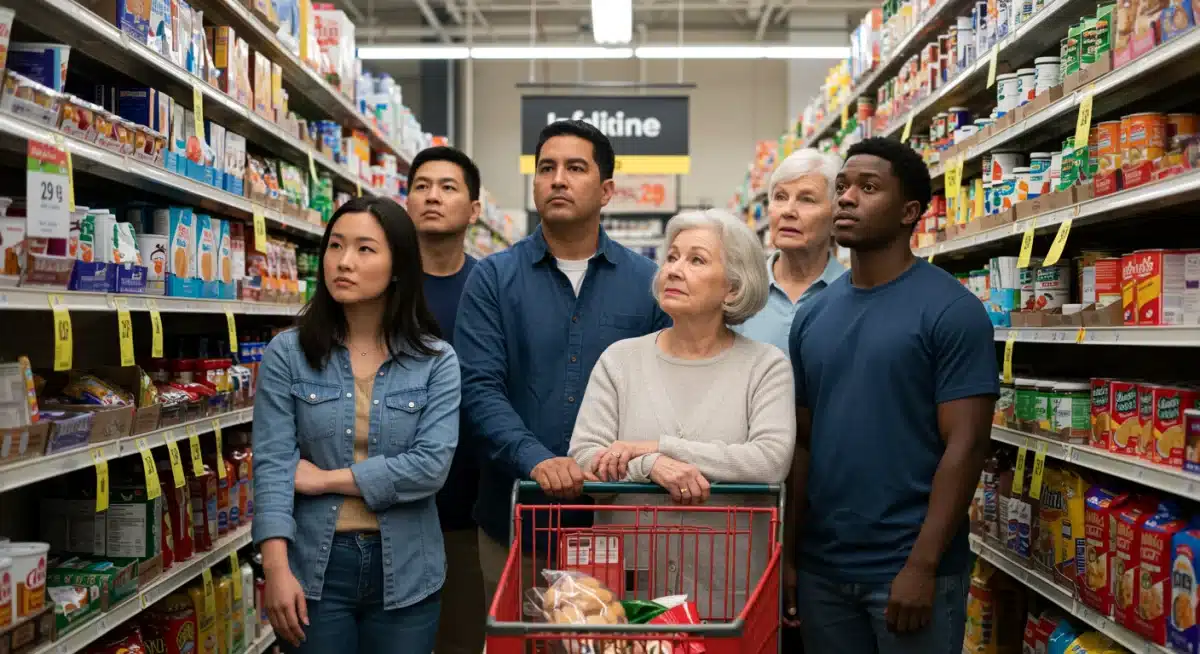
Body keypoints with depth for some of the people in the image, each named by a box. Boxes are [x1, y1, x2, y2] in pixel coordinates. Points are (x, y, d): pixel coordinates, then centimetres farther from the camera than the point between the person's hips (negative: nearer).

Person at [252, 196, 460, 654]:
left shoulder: (437, 360, -3)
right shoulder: (287, 353, -2)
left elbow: (431, 466, -13)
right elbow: (272, 465, -8)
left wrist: (324, 478, -11)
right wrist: (276, 569, -16)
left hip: (405, 573, 1)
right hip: (313, 568, 0)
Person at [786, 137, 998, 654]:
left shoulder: (952, 310, -9)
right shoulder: (812, 316, 6)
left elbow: (965, 445, -13)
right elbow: (803, 440, 9)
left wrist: (922, 566, -17)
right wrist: (788, 550, 4)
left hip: (908, 568, -5)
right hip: (820, 566, 5)